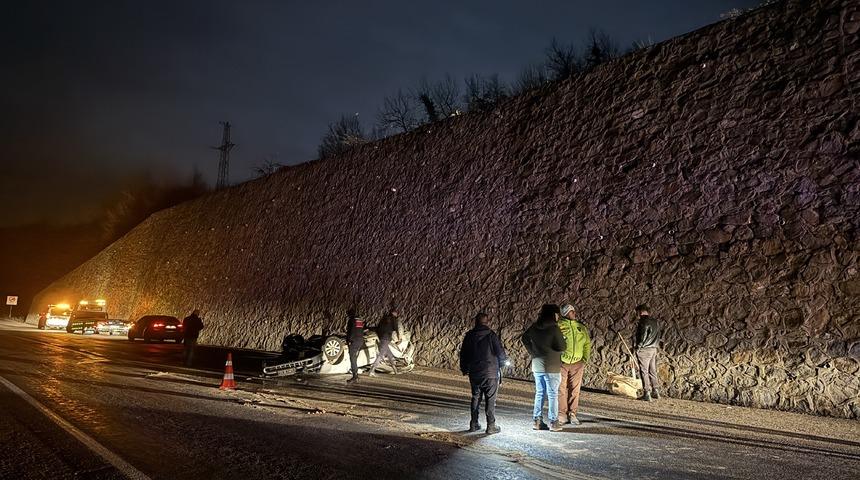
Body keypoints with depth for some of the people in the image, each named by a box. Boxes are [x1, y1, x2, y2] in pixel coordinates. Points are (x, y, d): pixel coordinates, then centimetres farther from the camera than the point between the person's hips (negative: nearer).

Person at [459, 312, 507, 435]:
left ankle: (474, 424, 19)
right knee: (490, 399, 4)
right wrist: (502, 363, 13)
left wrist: (464, 369, 22)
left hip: (474, 373, 4)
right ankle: (491, 426, 6)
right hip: (490, 373, -4)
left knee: (475, 398, 15)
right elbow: (500, 352, -8)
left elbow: (463, 354, 9)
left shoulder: (469, 336, 2)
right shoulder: (491, 335, -11)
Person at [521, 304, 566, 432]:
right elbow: (561, 347, -15)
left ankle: (537, 421, 17)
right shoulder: (554, 328, -16)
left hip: (537, 366, 6)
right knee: (552, 395, 3)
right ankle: (553, 423, 7)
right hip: (551, 367, -6)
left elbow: (524, 338, 18)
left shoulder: (534, 327, 3)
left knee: (539, 393, 14)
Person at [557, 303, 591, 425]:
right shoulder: (558, 325, -5)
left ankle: (572, 414, 17)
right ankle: (562, 414, 8)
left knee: (575, 390, 7)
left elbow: (587, 344, 17)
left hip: (577, 363, 4)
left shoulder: (581, 327, 9)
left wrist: (585, 359, 10)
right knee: (561, 389, 0)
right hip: (562, 363, -4)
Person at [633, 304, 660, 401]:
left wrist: (637, 347, -9)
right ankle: (655, 391, 19)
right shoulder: (655, 322, 13)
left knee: (644, 371, -3)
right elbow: (658, 336, 16)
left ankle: (647, 393, -4)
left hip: (644, 350, -8)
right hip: (654, 349, 8)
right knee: (652, 371, 15)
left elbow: (643, 336, -17)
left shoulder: (644, 322, -14)